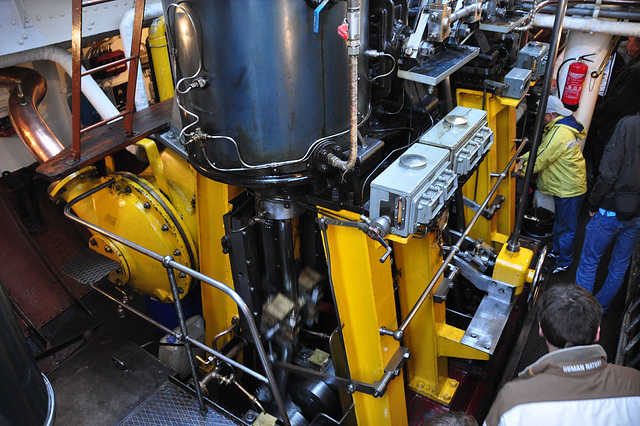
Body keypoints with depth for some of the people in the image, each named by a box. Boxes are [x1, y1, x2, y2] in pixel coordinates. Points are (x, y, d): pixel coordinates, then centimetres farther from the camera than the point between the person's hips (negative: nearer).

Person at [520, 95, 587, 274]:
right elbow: (541, 149, 8)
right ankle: (557, 251, 43)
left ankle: (564, 262, 21)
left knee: (566, 228, 6)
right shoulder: (558, 127, 6)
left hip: (569, 189, -10)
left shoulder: (560, 134, -28)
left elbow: (539, 160, -26)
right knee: (560, 222, 26)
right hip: (563, 185, 10)